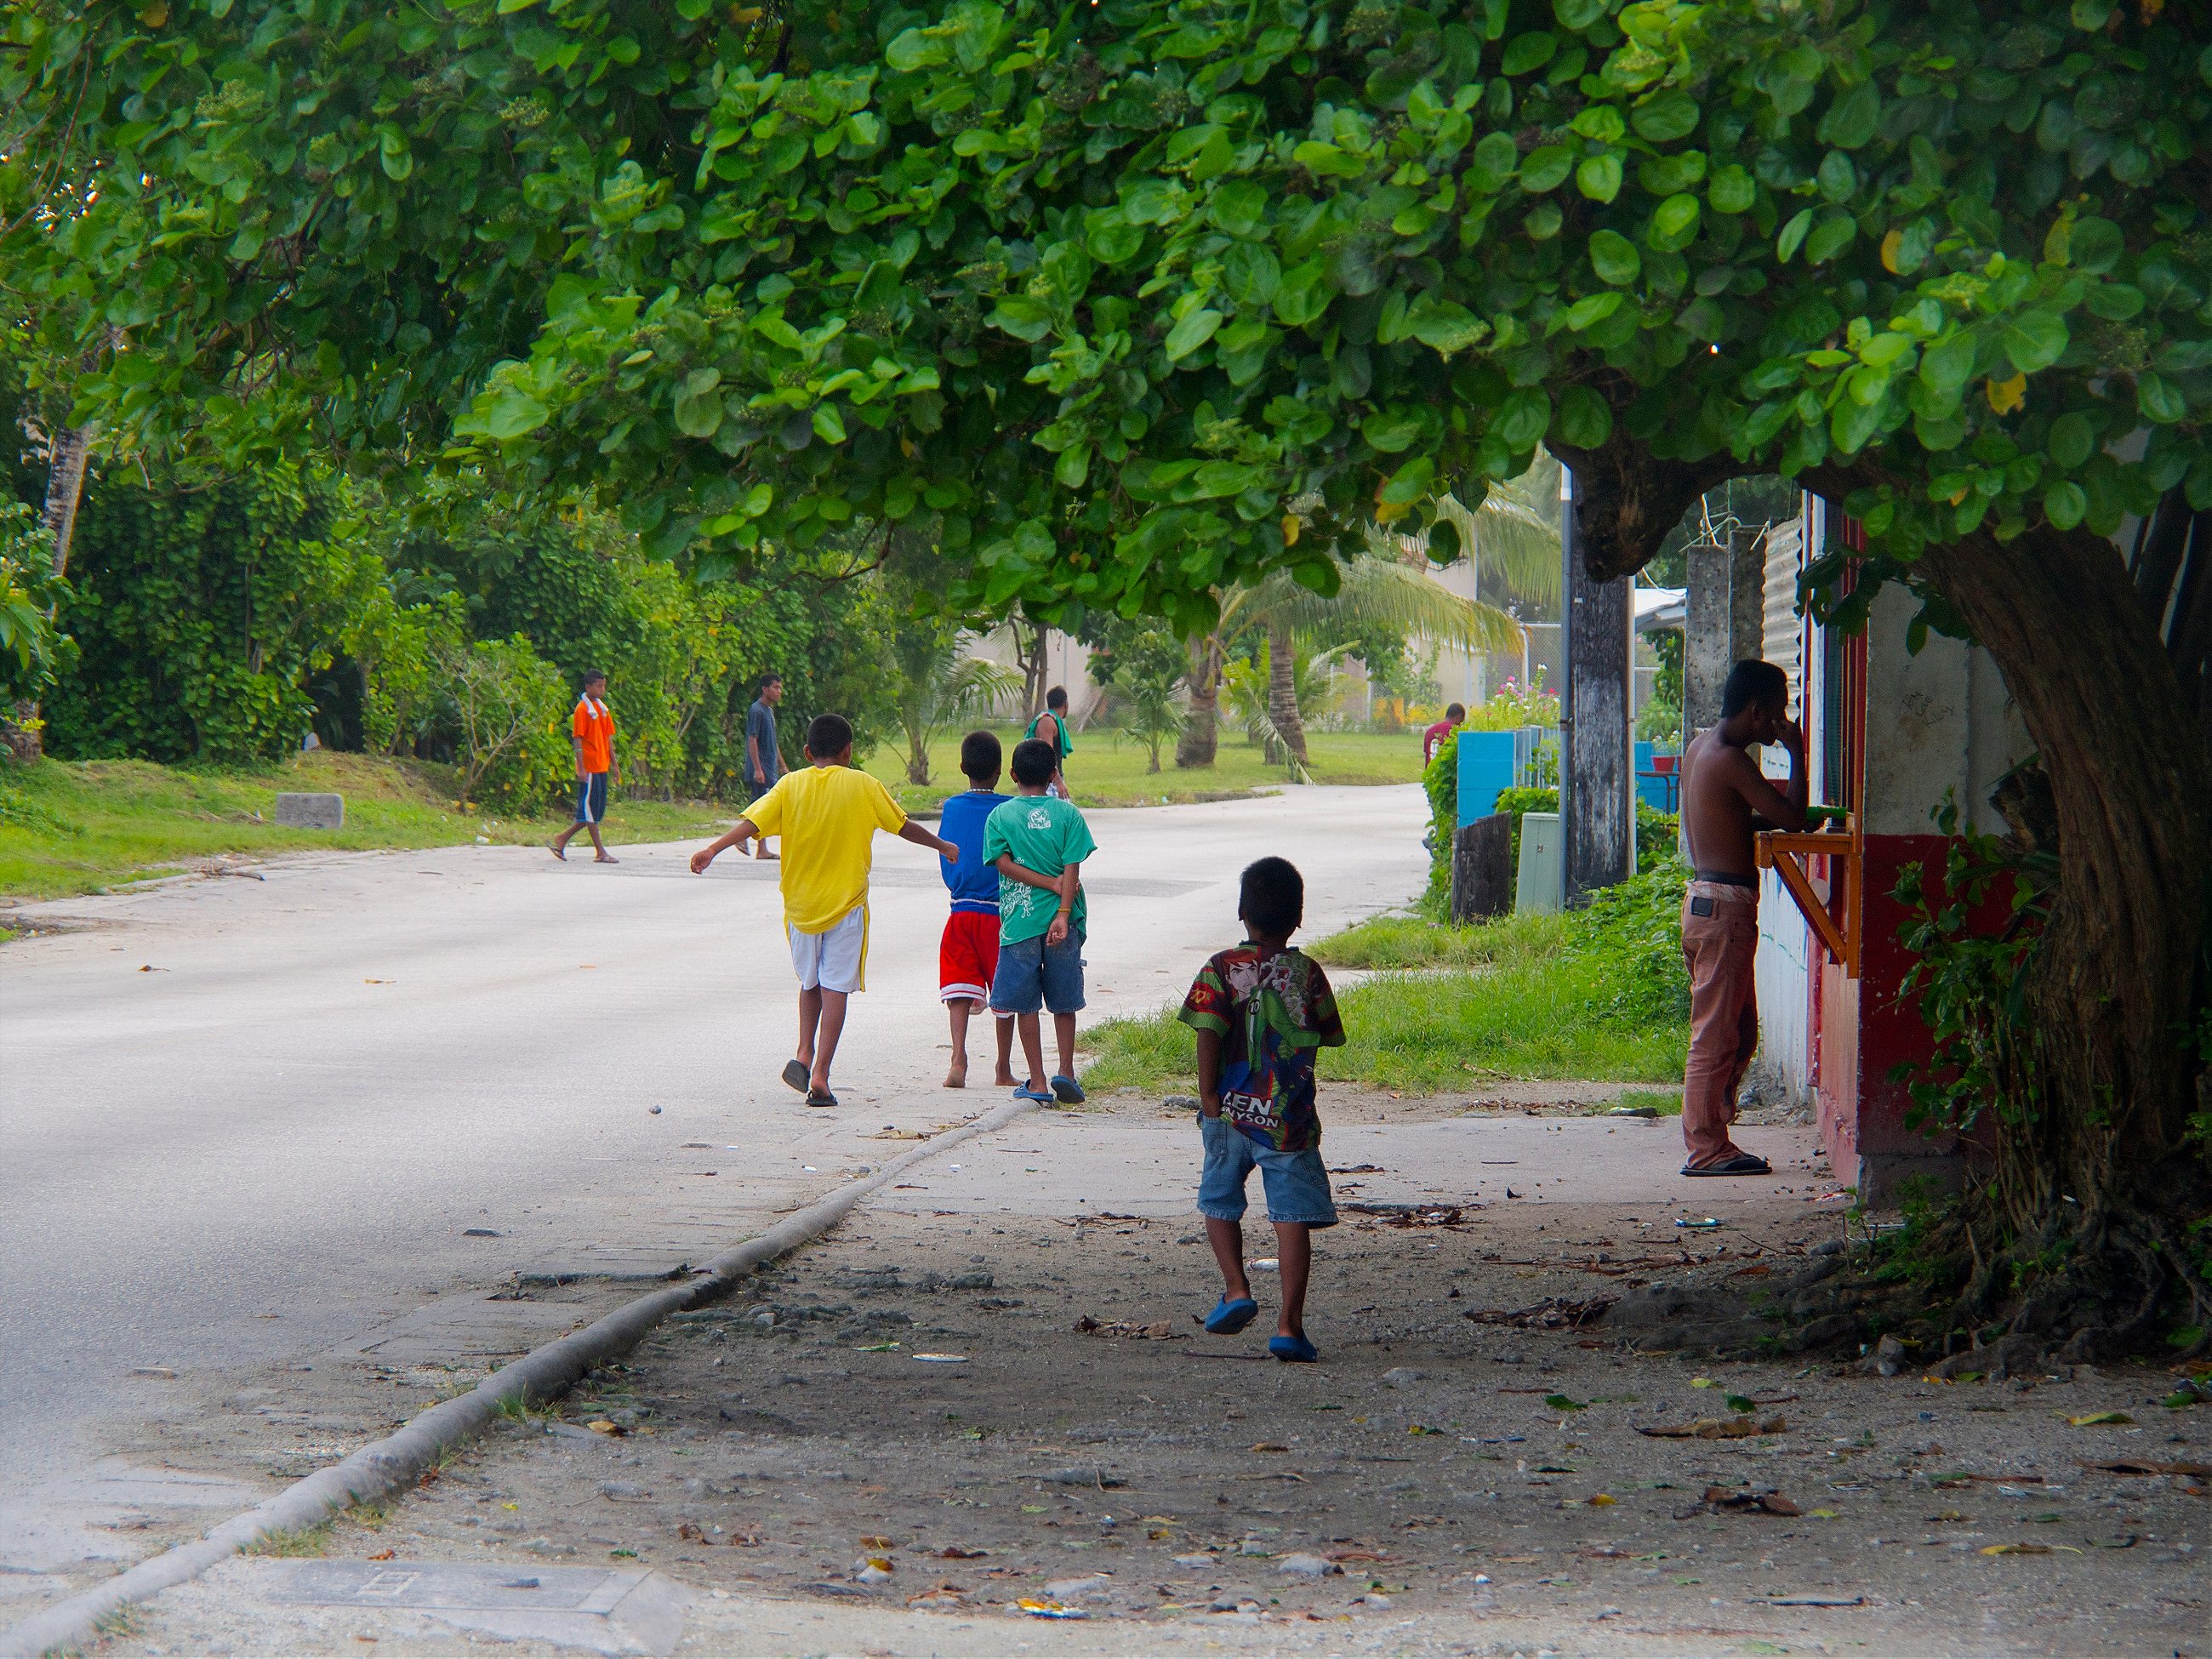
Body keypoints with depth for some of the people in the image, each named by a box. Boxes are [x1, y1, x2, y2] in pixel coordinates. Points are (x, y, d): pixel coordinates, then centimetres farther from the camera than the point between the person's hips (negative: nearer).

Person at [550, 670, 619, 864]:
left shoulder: (603, 709, 15)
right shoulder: (582, 709, -9)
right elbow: (577, 740, -12)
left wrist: (614, 764, 16)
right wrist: (581, 768, -17)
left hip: (601, 766, 9)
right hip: (589, 767, -9)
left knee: (598, 810, 9)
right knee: (590, 808, -4)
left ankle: (562, 839, 16)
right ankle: (600, 852, -4)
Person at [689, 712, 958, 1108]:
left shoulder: (791, 785, 0)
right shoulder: (862, 786, -2)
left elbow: (752, 822, -12)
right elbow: (903, 826, 7)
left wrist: (713, 849, -15)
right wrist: (941, 845, 22)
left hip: (800, 902, 2)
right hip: (845, 903, -2)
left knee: (810, 982, 22)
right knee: (835, 987, -1)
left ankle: (803, 1054, 9)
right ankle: (820, 1075, -8)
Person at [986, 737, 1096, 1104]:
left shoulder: (1000, 816, 0)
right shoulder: (1067, 813, -2)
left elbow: (1004, 864, -9)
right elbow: (1072, 869, -9)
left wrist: (1050, 883, -9)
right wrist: (1063, 914, -12)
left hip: (1019, 921, 0)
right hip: (1059, 918, 1)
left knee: (1025, 1004, 6)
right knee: (1064, 1002, 15)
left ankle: (1037, 1083, 6)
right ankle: (1066, 1072, 10)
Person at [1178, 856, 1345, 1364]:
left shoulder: (1221, 969, -5)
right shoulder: (1308, 973, -1)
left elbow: (1209, 1034, -12)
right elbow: (1328, 1036, 7)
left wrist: (1208, 1098, -6)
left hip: (1231, 1112, 0)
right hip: (1290, 1117, 0)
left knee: (1219, 1202, 21)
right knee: (1292, 1216, 0)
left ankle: (1236, 1289, 9)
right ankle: (1289, 1322, -6)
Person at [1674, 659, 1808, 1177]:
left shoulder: (1700, 747, 14)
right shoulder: (1731, 760, -16)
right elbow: (1791, 817, -16)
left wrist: (1771, 819, 11)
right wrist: (1796, 753, -6)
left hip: (1703, 896, 10)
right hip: (1725, 904, -10)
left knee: (1741, 1029, 15)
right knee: (1717, 1032, -5)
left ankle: (1709, 1139, 15)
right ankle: (1707, 1149, -2)